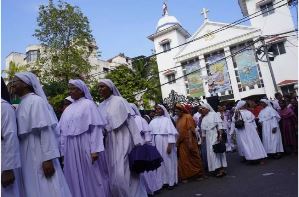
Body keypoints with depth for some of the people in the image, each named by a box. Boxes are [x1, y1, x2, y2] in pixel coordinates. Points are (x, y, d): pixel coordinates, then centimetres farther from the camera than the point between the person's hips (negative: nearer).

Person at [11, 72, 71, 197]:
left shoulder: (36, 101, -11)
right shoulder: (22, 104, 14)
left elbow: (46, 131, -18)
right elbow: (21, 132, 17)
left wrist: (47, 159, -22)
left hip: (39, 156, -8)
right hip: (27, 157, 8)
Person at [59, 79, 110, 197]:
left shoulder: (88, 104, -2)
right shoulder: (68, 109, 14)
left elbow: (95, 128, -10)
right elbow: (63, 131, 13)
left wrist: (95, 150, -17)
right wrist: (63, 152, 10)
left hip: (85, 147, -5)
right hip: (71, 150, 5)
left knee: (91, 179, 3)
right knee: (76, 180, 10)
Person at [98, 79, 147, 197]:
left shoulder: (119, 101, -4)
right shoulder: (101, 106, 13)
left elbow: (130, 121, -8)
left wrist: (137, 142, -14)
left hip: (122, 141, -6)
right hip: (109, 144, 6)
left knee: (121, 175, -11)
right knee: (115, 176, 8)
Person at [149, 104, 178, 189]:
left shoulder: (167, 120, 0)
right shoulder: (153, 121, 10)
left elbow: (171, 133, -7)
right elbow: (149, 132, 2)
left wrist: (170, 145, -15)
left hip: (165, 144, -3)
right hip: (156, 145, 3)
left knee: (168, 162, 3)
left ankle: (171, 181, 14)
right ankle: (161, 181, 16)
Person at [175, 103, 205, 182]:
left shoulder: (188, 117, -11)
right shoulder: (178, 119, 8)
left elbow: (190, 130, -16)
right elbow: (177, 131, 10)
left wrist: (190, 143, -20)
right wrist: (177, 142, 7)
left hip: (188, 142, -6)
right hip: (181, 143, 6)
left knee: (193, 157, 8)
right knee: (184, 159, 10)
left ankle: (198, 174, 25)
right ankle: (185, 176, 22)